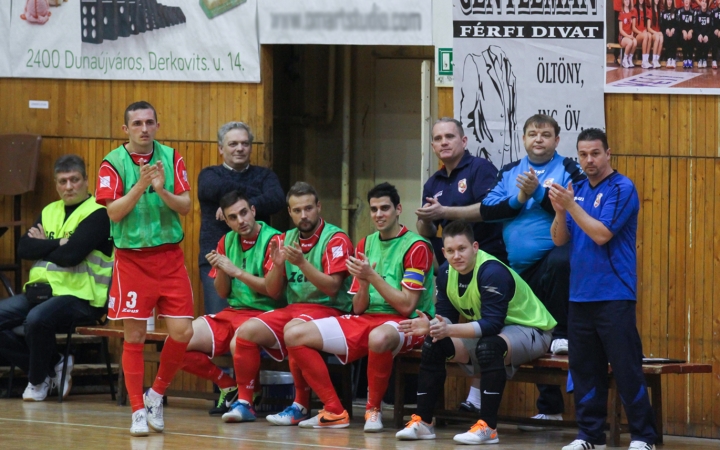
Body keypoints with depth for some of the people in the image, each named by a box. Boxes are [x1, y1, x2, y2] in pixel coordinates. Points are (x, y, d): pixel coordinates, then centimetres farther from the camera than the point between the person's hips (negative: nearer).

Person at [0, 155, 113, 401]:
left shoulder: (97, 214, -6)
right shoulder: (50, 212, 17)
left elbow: (71, 255, -18)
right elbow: (24, 248, 4)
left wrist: (43, 246, -1)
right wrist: (57, 244, -10)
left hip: (80, 296, -8)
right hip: (41, 290, 8)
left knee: (37, 318, -34)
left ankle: (38, 381, -9)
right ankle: (51, 366, 2)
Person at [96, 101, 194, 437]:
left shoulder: (171, 158, 5)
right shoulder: (113, 163, -3)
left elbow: (185, 206, -1)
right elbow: (113, 211, -12)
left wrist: (162, 190, -19)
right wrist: (140, 186, -23)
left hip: (169, 255, 2)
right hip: (132, 257, -2)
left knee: (182, 332, -4)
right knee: (134, 337, -2)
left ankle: (156, 394, 18)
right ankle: (138, 412, 6)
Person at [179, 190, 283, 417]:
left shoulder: (272, 240, -9)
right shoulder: (227, 241, 11)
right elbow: (223, 292, 15)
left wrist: (237, 271, -18)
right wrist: (220, 270, -6)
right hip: (232, 312, 7)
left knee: (238, 343, -40)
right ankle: (227, 386, 7)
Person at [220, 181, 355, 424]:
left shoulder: (335, 239, -6)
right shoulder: (286, 239, 13)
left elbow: (332, 287, -16)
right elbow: (272, 292, 12)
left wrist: (301, 263, -26)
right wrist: (277, 265, -8)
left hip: (328, 310, -6)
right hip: (292, 309, 6)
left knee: (293, 329, -35)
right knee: (247, 330, -14)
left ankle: (302, 406, -26)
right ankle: (244, 402, -7)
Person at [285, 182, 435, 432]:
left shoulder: (416, 247, -7)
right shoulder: (366, 245, 13)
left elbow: (406, 306, -12)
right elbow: (358, 308, 10)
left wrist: (373, 277, -18)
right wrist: (363, 283, -11)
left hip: (402, 323, -7)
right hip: (366, 319, 7)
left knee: (379, 337, -44)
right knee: (294, 336, -9)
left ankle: (373, 409, -20)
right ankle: (334, 411, -7)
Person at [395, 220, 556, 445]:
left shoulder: (493, 272, -30)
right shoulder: (447, 271, -5)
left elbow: (492, 325, -36)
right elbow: (447, 316, -4)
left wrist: (450, 330, -45)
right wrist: (431, 326, -27)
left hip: (530, 329, -8)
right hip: (489, 330, 8)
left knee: (489, 346, -38)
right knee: (434, 344, -3)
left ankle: (488, 428, -35)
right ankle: (422, 422, 1)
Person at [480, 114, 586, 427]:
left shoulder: (568, 171, 1)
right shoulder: (509, 173, 14)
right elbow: (487, 210, 3)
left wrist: (538, 192, -19)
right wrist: (518, 200, -9)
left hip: (552, 256, -5)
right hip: (518, 269, 5)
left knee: (559, 263, -43)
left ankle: (563, 334, -25)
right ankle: (549, 408, 19)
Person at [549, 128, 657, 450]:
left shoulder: (622, 189, -7)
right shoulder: (577, 189, 12)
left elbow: (602, 234, -16)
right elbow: (559, 239, 8)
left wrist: (571, 205, -17)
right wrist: (560, 210, -10)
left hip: (614, 295, -6)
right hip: (580, 295, 7)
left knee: (626, 368, -6)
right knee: (585, 368, 8)